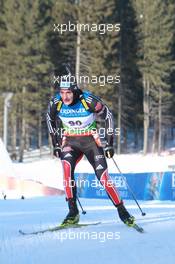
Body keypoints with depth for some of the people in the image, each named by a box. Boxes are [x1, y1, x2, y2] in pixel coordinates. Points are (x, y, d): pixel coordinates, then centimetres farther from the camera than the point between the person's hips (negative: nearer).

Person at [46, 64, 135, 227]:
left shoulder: (88, 100, -23)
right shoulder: (56, 103, -14)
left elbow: (108, 116, -9)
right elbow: (50, 119, 9)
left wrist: (109, 143, -9)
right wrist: (56, 144, 7)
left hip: (90, 140, -2)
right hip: (70, 141, 2)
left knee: (103, 177, -10)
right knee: (67, 167, -27)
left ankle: (122, 211, 8)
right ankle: (73, 212, -22)